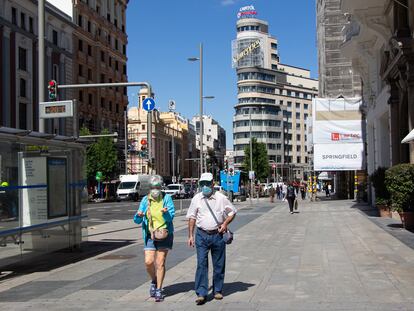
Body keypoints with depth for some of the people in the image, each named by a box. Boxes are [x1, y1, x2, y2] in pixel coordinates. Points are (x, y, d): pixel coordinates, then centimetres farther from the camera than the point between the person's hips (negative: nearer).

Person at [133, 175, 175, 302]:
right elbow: (137, 221, 2)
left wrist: (166, 213, -32)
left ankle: (159, 290, 12)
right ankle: (154, 281, 24)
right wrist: (138, 215, -21)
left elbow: (171, 217, -10)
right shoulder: (145, 200, 4)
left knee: (160, 263, -1)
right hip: (150, 236, 2)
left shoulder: (167, 198, -2)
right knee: (148, 262, -6)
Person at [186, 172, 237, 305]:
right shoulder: (196, 199, 3)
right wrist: (190, 235, 4)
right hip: (202, 235, 0)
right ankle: (201, 294, -6)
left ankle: (218, 291, 23)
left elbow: (232, 212, 10)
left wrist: (225, 223, -7)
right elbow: (192, 217, 8)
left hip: (217, 235, 0)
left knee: (219, 264, 8)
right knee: (201, 264, -7)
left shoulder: (221, 198, -1)